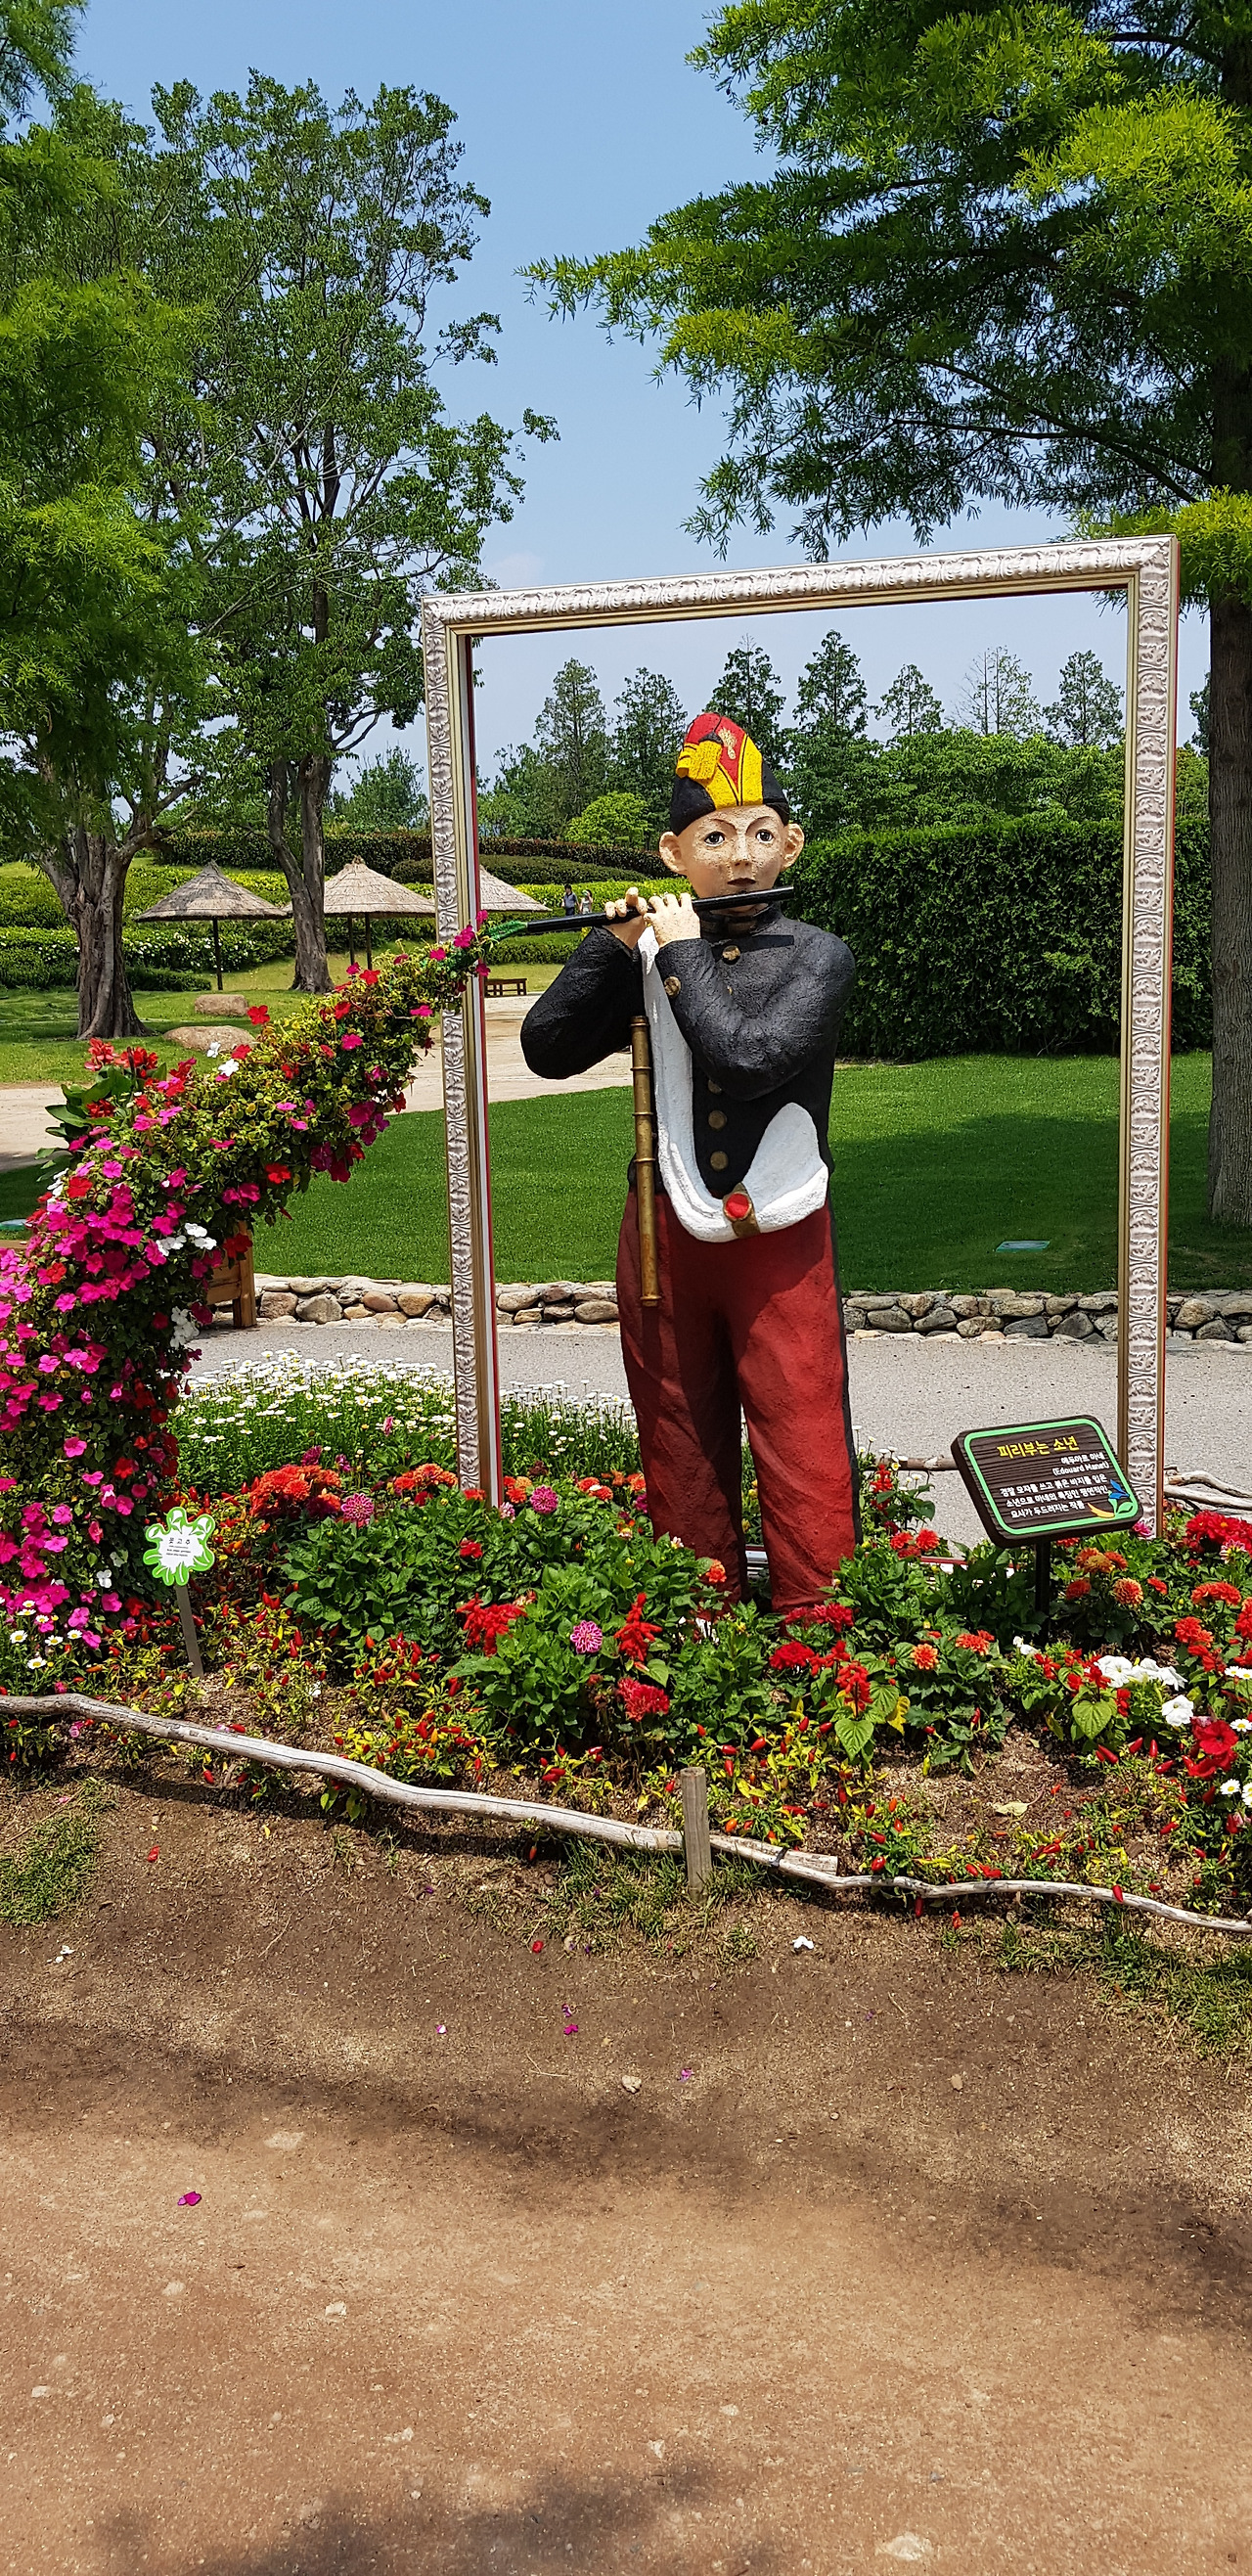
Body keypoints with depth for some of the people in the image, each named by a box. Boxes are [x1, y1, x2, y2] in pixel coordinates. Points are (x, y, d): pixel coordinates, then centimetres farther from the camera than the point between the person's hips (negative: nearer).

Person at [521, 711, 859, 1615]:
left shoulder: (819, 957, -3)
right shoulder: (650, 952, 5)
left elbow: (747, 1059, -20)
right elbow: (548, 1050, 0)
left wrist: (683, 955, -11)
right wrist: (613, 943, -9)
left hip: (779, 1242, -3)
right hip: (666, 1235, 3)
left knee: (806, 1458, -4)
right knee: (682, 1455, 12)